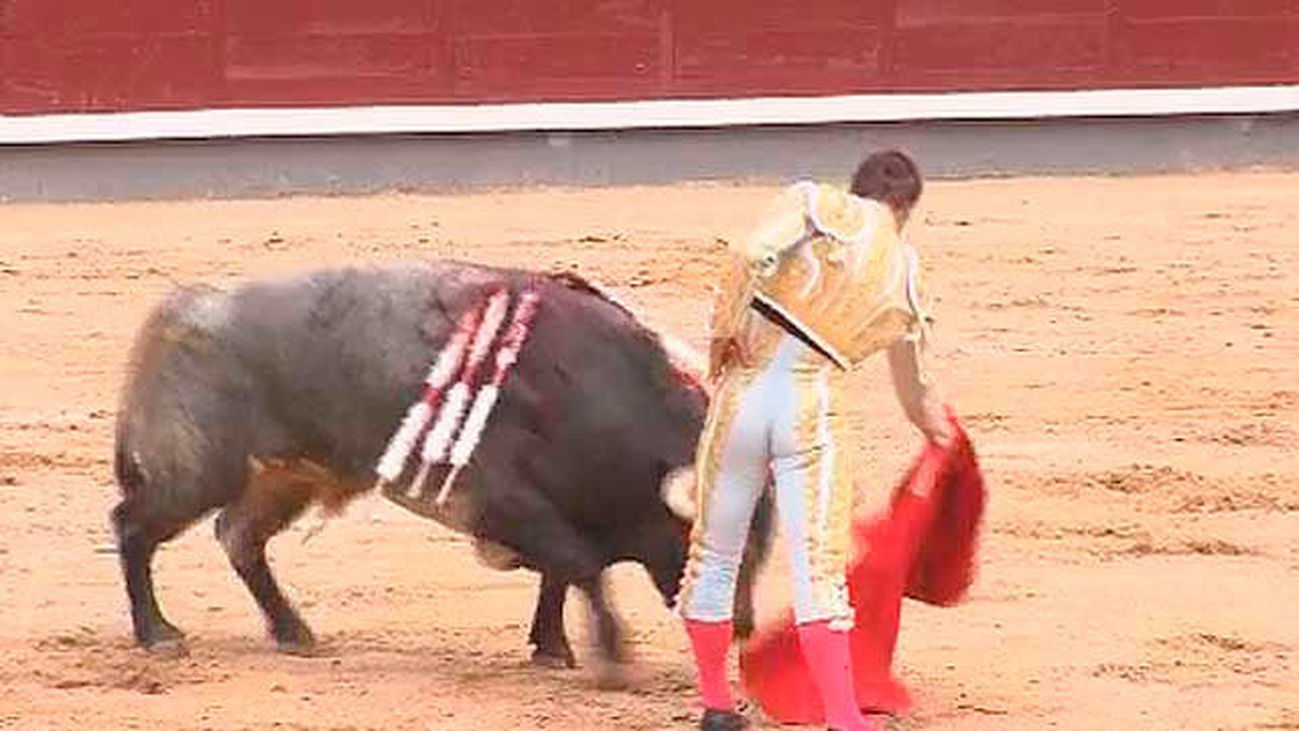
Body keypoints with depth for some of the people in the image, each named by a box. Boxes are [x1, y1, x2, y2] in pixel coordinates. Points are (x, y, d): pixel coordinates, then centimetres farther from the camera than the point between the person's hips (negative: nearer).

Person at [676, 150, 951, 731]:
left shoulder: (816, 204, 4)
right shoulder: (905, 274, 15)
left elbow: (750, 254, -16)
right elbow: (913, 385, 33)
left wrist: (723, 331, -2)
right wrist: (931, 420, 54)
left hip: (745, 387, 0)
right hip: (817, 412, 0)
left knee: (713, 557, 15)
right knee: (818, 572, -4)